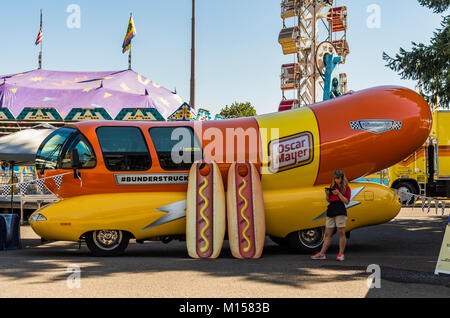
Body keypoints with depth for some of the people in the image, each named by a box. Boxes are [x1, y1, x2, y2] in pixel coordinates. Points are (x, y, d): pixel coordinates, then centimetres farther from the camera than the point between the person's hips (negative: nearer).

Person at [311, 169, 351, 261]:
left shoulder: (346, 188, 3)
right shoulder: (332, 186, 18)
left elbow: (346, 201, -5)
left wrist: (338, 193, -14)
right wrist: (327, 194, 0)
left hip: (340, 210, -6)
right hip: (331, 209, 6)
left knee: (341, 232, -5)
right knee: (327, 234, 5)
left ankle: (341, 254, 0)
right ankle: (322, 253, 3)